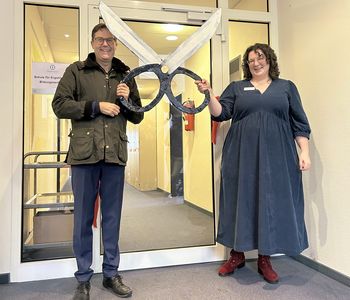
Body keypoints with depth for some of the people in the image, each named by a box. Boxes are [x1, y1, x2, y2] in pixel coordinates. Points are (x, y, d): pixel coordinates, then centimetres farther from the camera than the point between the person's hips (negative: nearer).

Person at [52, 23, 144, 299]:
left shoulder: (126, 76, 15)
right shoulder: (76, 71, 8)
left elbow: (138, 117, 17)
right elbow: (59, 105, -2)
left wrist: (128, 100, -3)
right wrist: (96, 106, -10)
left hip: (115, 153, 2)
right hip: (84, 152, -2)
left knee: (112, 217, 10)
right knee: (83, 217, 6)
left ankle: (111, 273, 27)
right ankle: (83, 278, 23)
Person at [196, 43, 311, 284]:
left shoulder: (286, 87, 13)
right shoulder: (236, 88, 13)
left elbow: (299, 123, 9)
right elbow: (221, 113, 1)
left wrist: (305, 151, 0)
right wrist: (209, 93, -13)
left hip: (276, 157, 0)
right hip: (242, 157, 0)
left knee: (272, 203, 3)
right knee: (240, 201, 4)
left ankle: (265, 259, 19)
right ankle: (237, 254, 21)